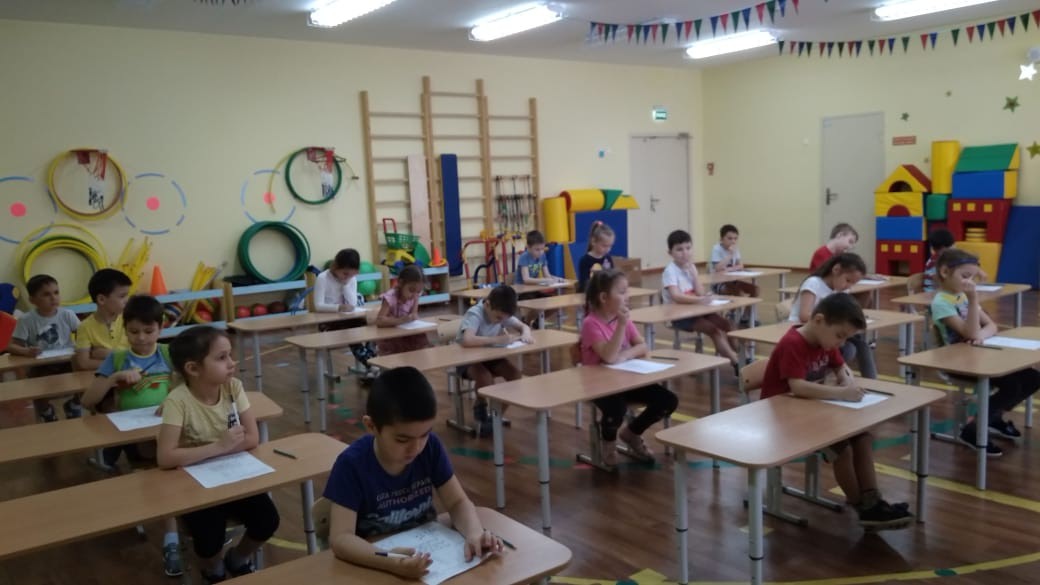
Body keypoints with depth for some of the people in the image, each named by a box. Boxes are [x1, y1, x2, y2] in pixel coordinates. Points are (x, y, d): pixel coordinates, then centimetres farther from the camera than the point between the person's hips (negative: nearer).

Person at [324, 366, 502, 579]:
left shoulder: (431, 447, -9)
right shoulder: (352, 464, -19)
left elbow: (458, 502, -3)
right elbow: (340, 538, -24)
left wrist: (474, 534, -23)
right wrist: (390, 562, -40)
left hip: (427, 552, 3)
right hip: (373, 563, -2)